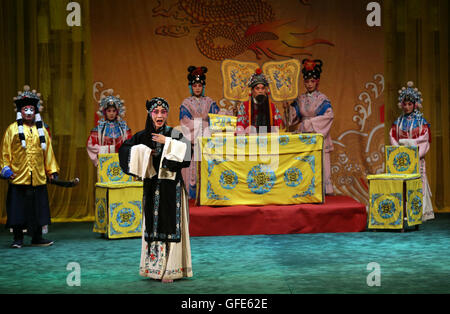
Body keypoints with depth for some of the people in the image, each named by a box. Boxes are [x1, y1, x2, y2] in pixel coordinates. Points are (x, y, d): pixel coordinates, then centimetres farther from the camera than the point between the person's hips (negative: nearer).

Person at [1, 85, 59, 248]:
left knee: (38, 209, 7)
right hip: (18, 178, -3)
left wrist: (52, 170, 11)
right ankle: (18, 239, 11)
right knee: (18, 209, 1)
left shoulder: (42, 130, 12)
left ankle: (37, 238, 18)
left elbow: (48, 151, 14)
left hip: (38, 178, 3)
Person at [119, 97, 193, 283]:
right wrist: (146, 152, -12)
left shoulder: (174, 134, 1)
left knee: (170, 224, -5)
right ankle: (153, 266, 14)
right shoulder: (143, 136, 7)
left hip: (171, 187, -3)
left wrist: (166, 142, -14)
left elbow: (185, 148, -16)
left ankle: (169, 268, -2)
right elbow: (125, 150, -5)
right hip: (152, 187, 3)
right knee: (152, 224, 5)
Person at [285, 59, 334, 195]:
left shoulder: (322, 98, -1)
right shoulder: (300, 99, 12)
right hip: (303, 135, 4)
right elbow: (294, 116, 11)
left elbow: (329, 115, -12)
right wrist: (288, 107, -8)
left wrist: (311, 123, -15)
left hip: (318, 135, -4)